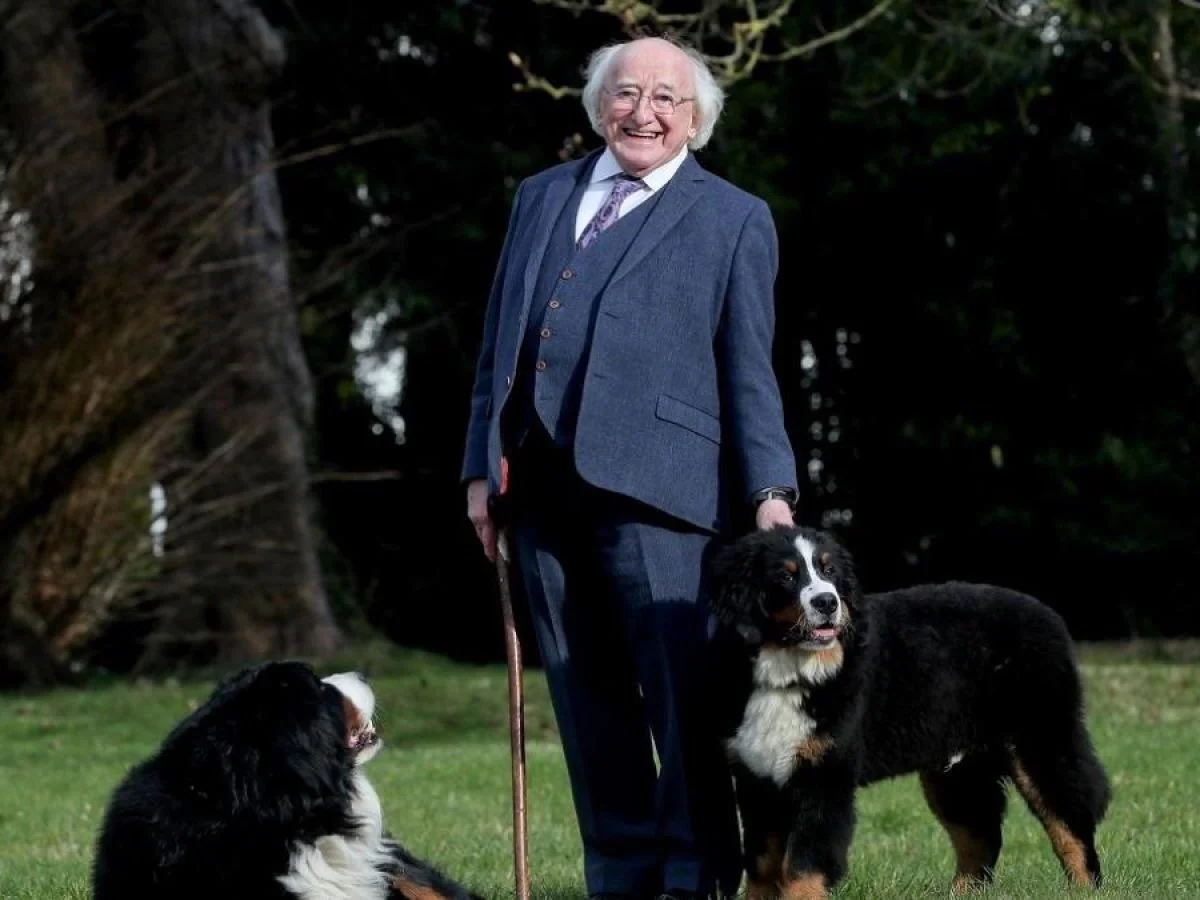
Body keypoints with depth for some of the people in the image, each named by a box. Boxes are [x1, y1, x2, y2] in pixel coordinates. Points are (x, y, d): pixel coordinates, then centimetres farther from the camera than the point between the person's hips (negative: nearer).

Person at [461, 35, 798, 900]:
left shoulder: (733, 219, 8)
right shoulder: (542, 197, 19)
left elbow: (749, 368, 3)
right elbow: (501, 340, 19)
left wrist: (770, 489, -6)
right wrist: (481, 466, 13)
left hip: (653, 484, -4)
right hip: (541, 485, 4)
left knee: (682, 690, -8)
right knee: (586, 695, 7)